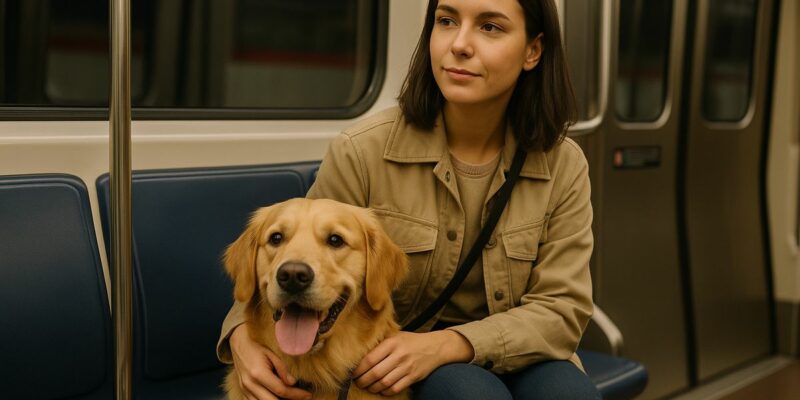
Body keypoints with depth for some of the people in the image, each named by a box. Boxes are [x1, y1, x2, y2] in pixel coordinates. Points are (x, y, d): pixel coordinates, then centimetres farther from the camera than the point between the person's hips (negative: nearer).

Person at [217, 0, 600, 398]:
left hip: (510, 359, 3)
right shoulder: (362, 151, -12)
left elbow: (562, 309, -9)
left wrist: (447, 344, -26)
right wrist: (245, 334, -25)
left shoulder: (564, 165, -5)